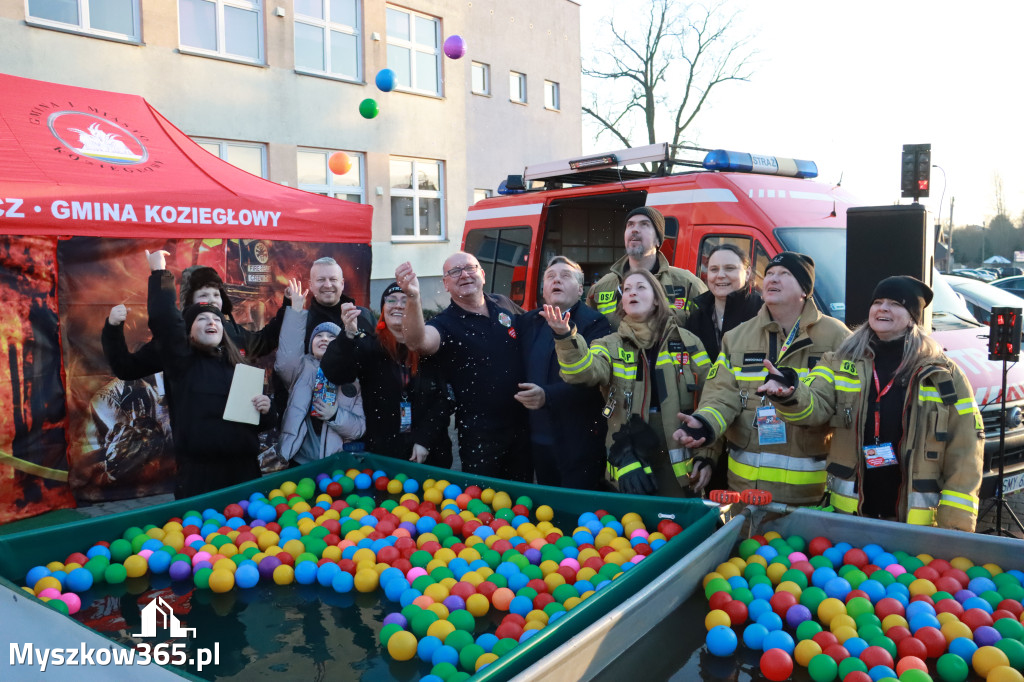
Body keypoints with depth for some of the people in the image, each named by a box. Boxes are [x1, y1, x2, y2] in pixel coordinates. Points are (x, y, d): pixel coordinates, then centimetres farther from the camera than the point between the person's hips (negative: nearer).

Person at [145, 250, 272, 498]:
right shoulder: (182, 362, 1)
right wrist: (159, 273, -12)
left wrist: (264, 410, -2)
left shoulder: (238, 366, 13)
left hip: (244, 471, 4)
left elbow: (260, 424, 20)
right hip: (198, 473, -4)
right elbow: (164, 319, -17)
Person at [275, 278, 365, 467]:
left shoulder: (351, 380, 5)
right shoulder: (303, 368, 3)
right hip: (299, 463, 0)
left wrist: (335, 416, -16)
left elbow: (360, 427, 3)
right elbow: (285, 360, -20)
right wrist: (296, 309, -22)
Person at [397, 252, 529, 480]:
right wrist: (413, 298, -53)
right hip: (479, 436, -5)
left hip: (522, 424, 5)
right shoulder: (446, 323, -13)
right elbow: (419, 342, -36)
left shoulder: (504, 305, 2)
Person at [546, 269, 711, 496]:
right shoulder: (610, 346, 3)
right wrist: (565, 337, -36)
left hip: (676, 458, 0)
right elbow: (585, 371, -18)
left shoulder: (687, 343, 4)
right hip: (628, 460, 0)